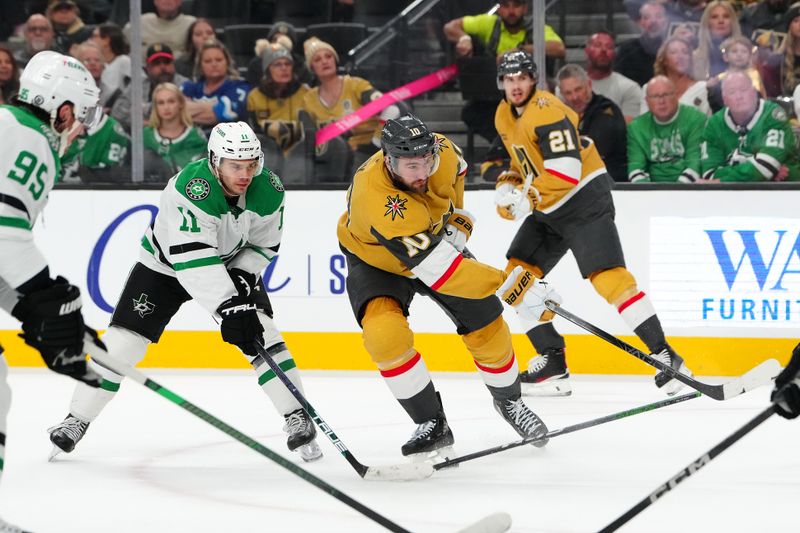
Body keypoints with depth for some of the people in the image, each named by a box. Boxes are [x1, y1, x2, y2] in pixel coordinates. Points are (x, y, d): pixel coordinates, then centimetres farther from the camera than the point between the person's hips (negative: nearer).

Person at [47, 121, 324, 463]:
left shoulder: (270, 190, -20)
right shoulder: (191, 188, -38)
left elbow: (264, 243, -3)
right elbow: (192, 258, -44)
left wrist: (242, 275, -21)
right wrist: (228, 308, -50)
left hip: (233, 263, 3)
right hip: (165, 263, -3)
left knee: (261, 332, -16)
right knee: (123, 340, -7)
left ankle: (297, 418, -8)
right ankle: (77, 420, 9)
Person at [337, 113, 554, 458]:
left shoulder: (441, 152, -27)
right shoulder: (375, 199, -45)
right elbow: (438, 268, -48)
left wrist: (457, 220, -5)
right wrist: (514, 286, -50)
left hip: (437, 237, 5)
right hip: (376, 259, -4)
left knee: (485, 325, -1)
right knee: (385, 335, -28)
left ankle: (508, 400, 28)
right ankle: (431, 424, -10)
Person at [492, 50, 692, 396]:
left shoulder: (546, 110, -21)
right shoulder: (504, 117, 8)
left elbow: (566, 168, -29)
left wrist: (529, 197, -27)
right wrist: (509, 187, 4)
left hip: (584, 199, -10)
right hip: (547, 209, 10)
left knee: (608, 277, -19)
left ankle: (665, 356, -19)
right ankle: (551, 361, 10)